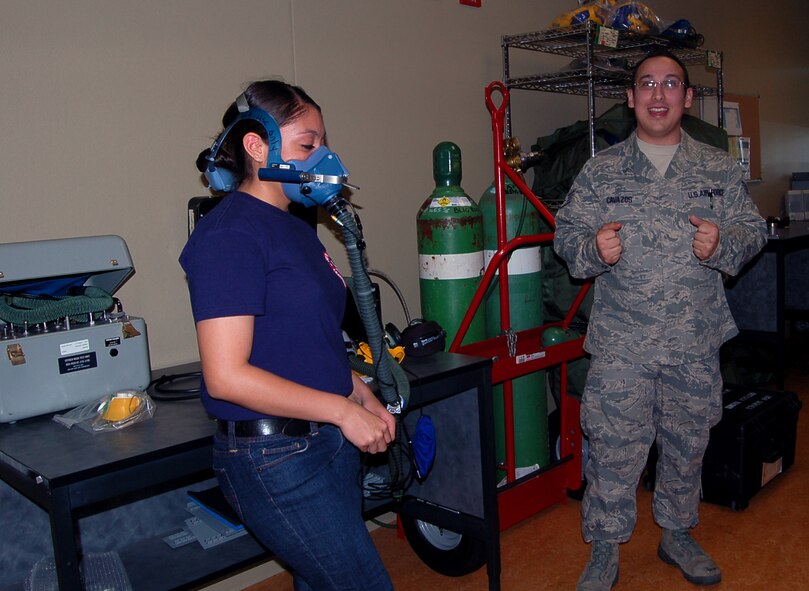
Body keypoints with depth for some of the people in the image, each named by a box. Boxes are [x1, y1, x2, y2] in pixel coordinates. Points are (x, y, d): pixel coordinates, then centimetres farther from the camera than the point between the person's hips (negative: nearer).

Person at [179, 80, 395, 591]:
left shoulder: (297, 229, 12)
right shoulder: (230, 235, -16)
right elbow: (227, 376, -23)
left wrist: (364, 396, 4)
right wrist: (343, 410, -18)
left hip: (329, 442, 9)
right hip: (275, 457, -9)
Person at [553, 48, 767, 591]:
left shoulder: (719, 169, 6)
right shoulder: (600, 170, 3)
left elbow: (754, 230, 7)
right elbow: (567, 234, 2)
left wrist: (722, 244, -14)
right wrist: (592, 249, -19)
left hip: (696, 344, 2)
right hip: (621, 346, -2)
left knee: (688, 445, 17)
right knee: (614, 451, 2)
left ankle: (678, 534, 39)